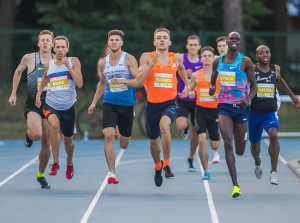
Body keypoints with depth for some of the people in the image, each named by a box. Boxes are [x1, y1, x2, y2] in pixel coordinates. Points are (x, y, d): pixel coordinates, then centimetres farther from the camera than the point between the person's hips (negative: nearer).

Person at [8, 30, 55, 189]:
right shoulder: (29, 59, -2)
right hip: (32, 104, -2)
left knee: (46, 144, 5)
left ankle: (41, 175, 25)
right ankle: (29, 135, 11)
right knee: (37, 134, -28)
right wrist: (13, 94, 14)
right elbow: (18, 72, 16)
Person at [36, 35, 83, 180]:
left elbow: (79, 84, -15)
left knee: (68, 141, 12)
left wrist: (68, 66, -19)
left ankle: (69, 162, 47)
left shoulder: (74, 62, -4)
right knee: (55, 125, -33)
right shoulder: (48, 65, 3)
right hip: (51, 105, 0)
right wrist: (38, 95, 17)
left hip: (68, 107, 0)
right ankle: (55, 162, -22)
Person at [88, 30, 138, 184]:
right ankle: (111, 173, -15)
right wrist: (94, 102, 18)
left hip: (127, 104, -1)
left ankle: (120, 132, 48)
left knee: (124, 145, 8)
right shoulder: (102, 63, 7)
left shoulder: (129, 59, -4)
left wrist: (122, 80, -26)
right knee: (108, 136, -20)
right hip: (109, 103, 1)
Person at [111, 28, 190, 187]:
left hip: (170, 102, -1)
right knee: (154, 141, 12)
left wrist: (187, 86, 26)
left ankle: (167, 164, -21)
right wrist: (152, 63, -20)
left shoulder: (176, 58, 4)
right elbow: (139, 82, -12)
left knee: (164, 125, -34)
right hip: (153, 103, 1)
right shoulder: (147, 57, -4)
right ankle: (158, 167, 45)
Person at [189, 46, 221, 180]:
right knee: (201, 140, -16)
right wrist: (190, 94, -7)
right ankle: (206, 171, -5)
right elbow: (190, 91, 16)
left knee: (214, 145, 4)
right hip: (200, 110, 0)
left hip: (215, 110, 0)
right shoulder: (196, 75, 3)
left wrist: (219, 97, -18)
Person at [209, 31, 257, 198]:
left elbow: (254, 85, 2)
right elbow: (212, 81, 19)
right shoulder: (218, 61, 7)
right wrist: (211, 89, -5)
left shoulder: (245, 61, -1)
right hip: (224, 106, 1)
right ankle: (235, 185, -17)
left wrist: (248, 100, -17)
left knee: (240, 151, 7)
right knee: (227, 143, -18)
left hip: (241, 107, -1)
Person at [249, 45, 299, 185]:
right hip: (254, 113, 0)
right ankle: (257, 163, 49)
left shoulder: (275, 69, 6)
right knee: (255, 144, 13)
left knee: (273, 135, -28)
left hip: (271, 112, 0)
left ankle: (274, 171, -22)